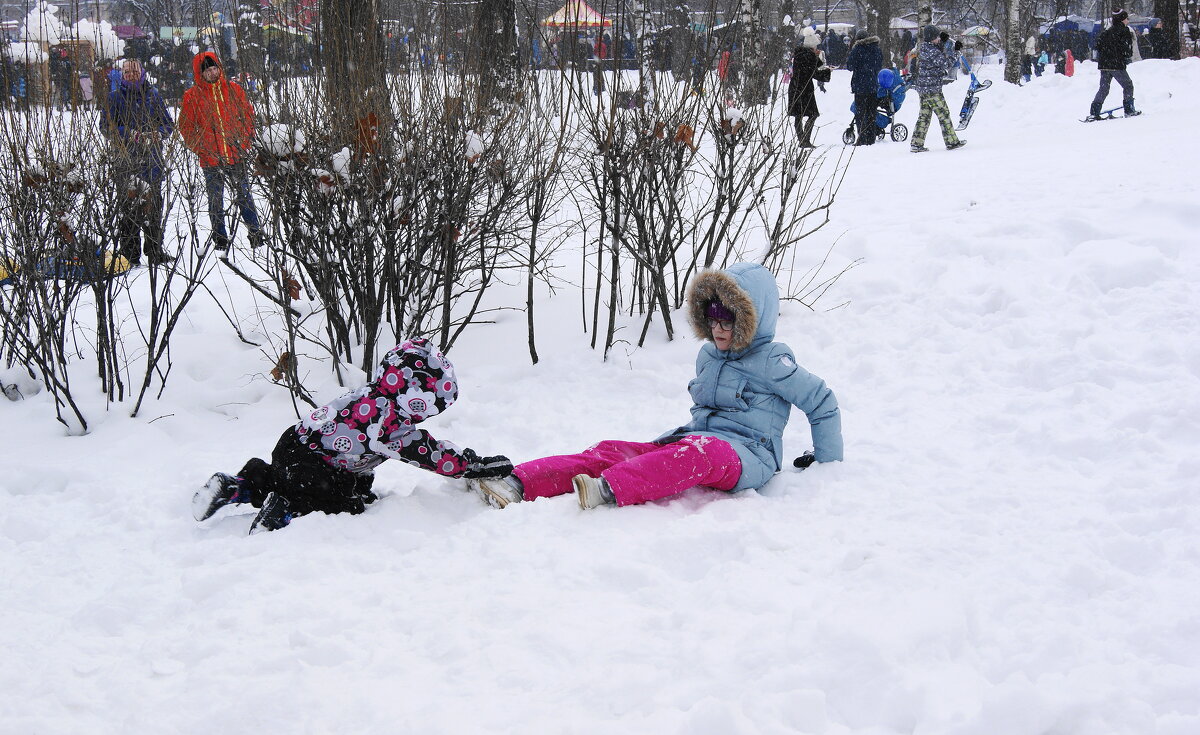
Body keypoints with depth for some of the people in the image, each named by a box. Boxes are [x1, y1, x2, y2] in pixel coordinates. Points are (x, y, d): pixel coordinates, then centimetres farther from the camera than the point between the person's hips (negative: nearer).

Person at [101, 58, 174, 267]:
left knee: (152, 201, 3)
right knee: (128, 202, -6)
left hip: (152, 157, 2)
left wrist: (157, 133, -8)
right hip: (125, 158, -2)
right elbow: (106, 125, 0)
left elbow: (168, 123, 14)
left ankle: (155, 251, 11)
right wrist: (130, 134, -14)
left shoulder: (153, 95, 13)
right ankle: (130, 253, -3)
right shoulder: (115, 97, 6)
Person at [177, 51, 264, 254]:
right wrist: (200, 148, -8)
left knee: (244, 196, 8)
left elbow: (248, 115, 10)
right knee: (215, 201, 7)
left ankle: (256, 235, 18)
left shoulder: (234, 89, 4)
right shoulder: (192, 96, 0)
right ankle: (220, 241, 18)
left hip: (237, 156, 1)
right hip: (210, 159, -1)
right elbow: (186, 127, 4)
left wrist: (245, 141, -2)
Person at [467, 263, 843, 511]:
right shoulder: (708, 356, 22)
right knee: (611, 451, -18)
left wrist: (827, 461, 7)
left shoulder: (771, 362, 1)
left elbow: (822, 402, 6)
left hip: (746, 457, -7)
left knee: (699, 452, -43)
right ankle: (519, 484, -40)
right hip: (692, 441, 7)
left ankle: (610, 491, -69)